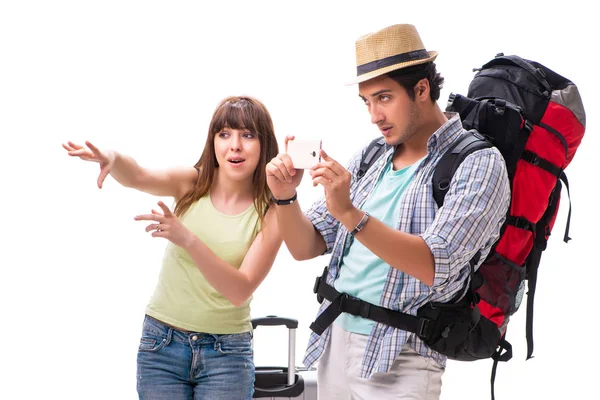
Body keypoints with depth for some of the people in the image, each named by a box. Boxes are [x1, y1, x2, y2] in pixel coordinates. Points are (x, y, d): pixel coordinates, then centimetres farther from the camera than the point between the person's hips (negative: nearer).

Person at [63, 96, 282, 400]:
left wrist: (188, 239, -32)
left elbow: (240, 291, -19)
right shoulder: (191, 183, -3)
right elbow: (138, 177, -22)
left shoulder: (271, 213, -8)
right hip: (162, 343, 1)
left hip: (226, 353, -1)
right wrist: (113, 159, -46)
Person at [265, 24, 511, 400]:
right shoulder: (368, 160, 9)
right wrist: (286, 198, -8)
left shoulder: (478, 163, -9)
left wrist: (350, 214, -29)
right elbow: (306, 248, 11)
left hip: (399, 364, -6)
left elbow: (435, 266, -21)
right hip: (334, 344, 6)